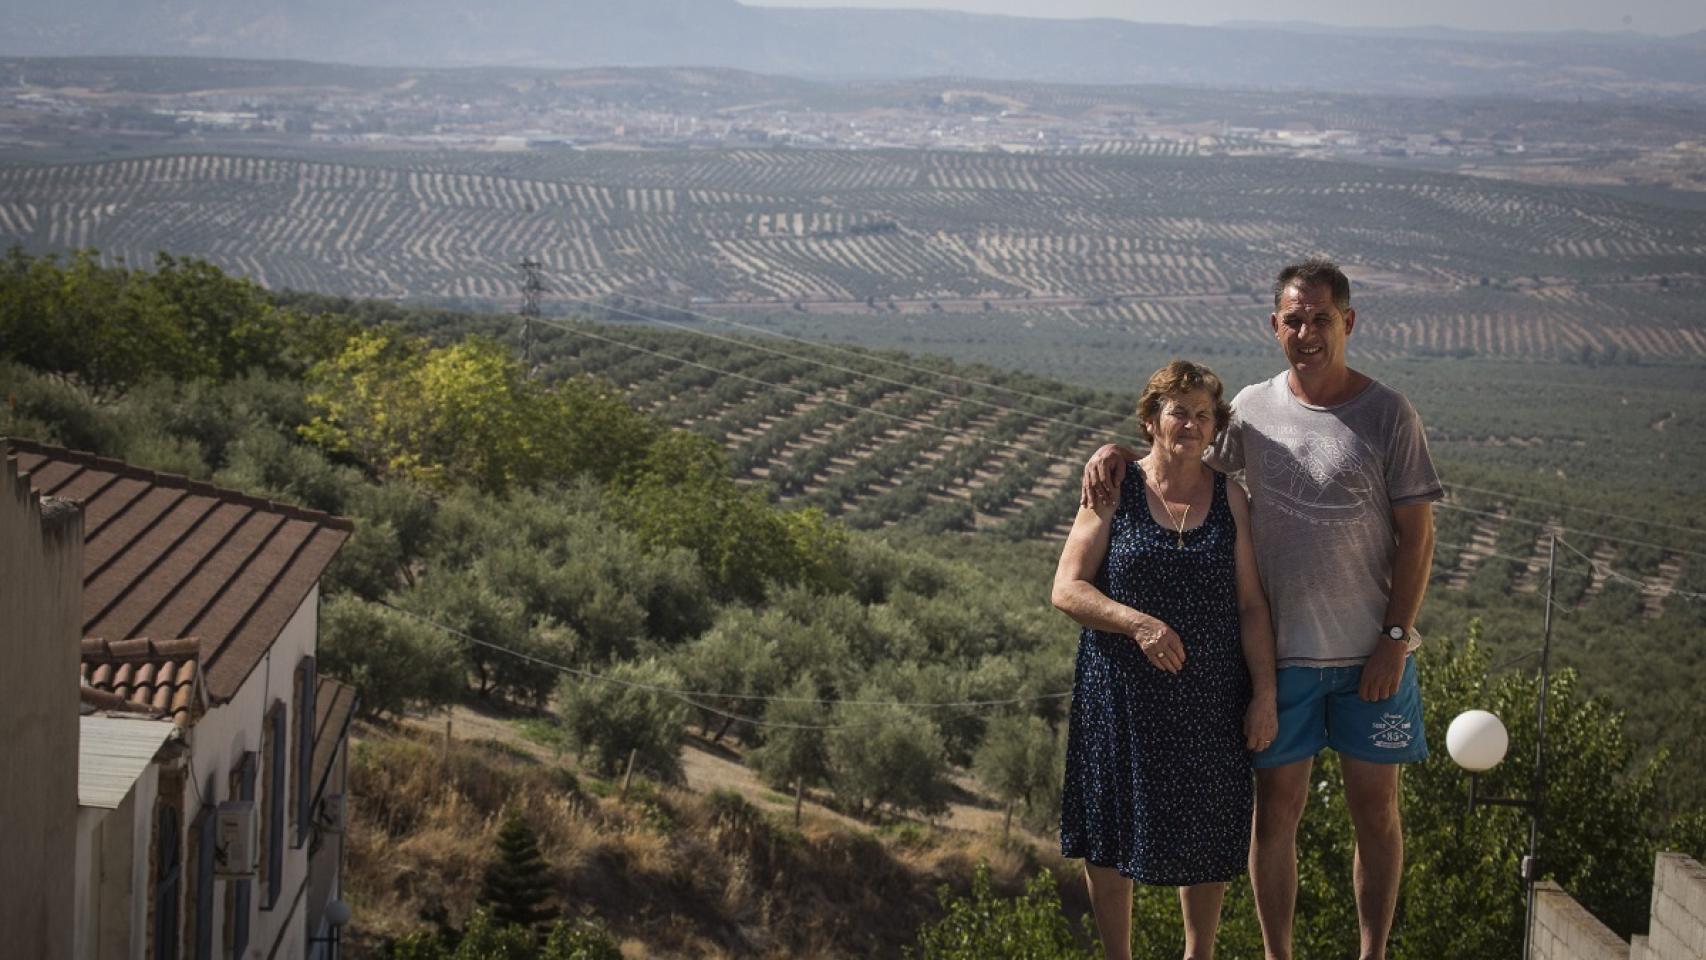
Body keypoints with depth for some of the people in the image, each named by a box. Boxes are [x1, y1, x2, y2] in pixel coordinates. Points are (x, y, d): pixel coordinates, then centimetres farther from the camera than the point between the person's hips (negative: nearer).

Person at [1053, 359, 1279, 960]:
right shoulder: (1114, 494, -2)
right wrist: (1137, 622, -21)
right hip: (1122, 698, -1)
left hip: (1209, 701, 2)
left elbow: (1251, 606, 3)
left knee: (1207, 841, 10)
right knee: (1110, 840, 7)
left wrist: (1264, 695, -3)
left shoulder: (1230, 500, 4)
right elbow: (1067, 589, -7)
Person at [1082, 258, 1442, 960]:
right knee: (1276, 809, 6)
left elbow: (1416, 535, -4)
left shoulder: (1388, 415, -5)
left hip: (1370, 653, -1)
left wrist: (1396, 638, -10)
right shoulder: (1252, 409, 2)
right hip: (1279, 650, 2)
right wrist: (1117, 452, -3)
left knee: (1375, 809, 7)